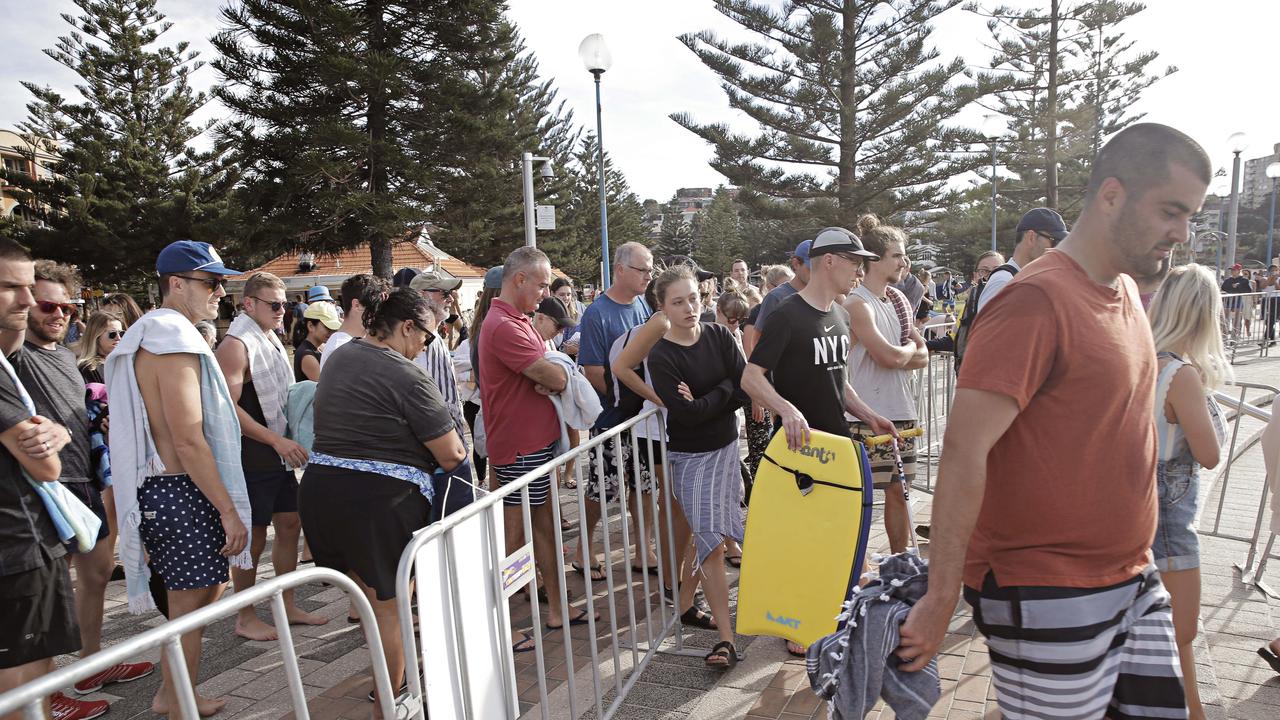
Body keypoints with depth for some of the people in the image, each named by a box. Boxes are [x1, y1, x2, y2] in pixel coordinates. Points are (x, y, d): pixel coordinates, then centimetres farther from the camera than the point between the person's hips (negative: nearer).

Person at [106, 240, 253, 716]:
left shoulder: (148, 337, 15)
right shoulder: (174, 340, -17)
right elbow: (189, 441, -23)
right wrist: (229, 510, -20)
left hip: (154, 485, 10)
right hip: (180, 490, -10)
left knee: (207, 586, 20)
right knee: (190, 603, 3)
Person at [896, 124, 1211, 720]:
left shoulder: (1127, 291, 9)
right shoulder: (1037, 299, -20)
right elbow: (963, 452, -25)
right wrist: (940, 600, -24)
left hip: (1134, 581, 9)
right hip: (1049, 598, -8)